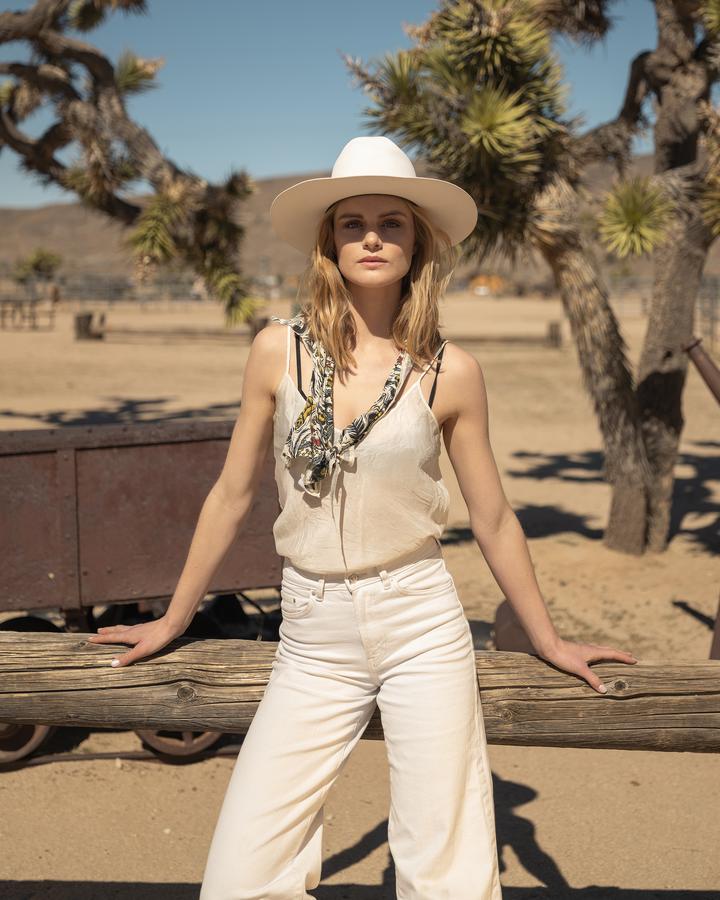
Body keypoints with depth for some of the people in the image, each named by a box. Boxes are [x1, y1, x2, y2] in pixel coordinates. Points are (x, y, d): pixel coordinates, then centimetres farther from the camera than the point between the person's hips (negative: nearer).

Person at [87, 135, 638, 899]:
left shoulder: (451, 373, -3)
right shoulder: (279, 350, -2)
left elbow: (493, 519, 7)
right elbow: (232, 494, 7)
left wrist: (548, 640, 14)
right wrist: (173, 621, 15)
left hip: (422, 630, 0)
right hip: (313, 642, 1)